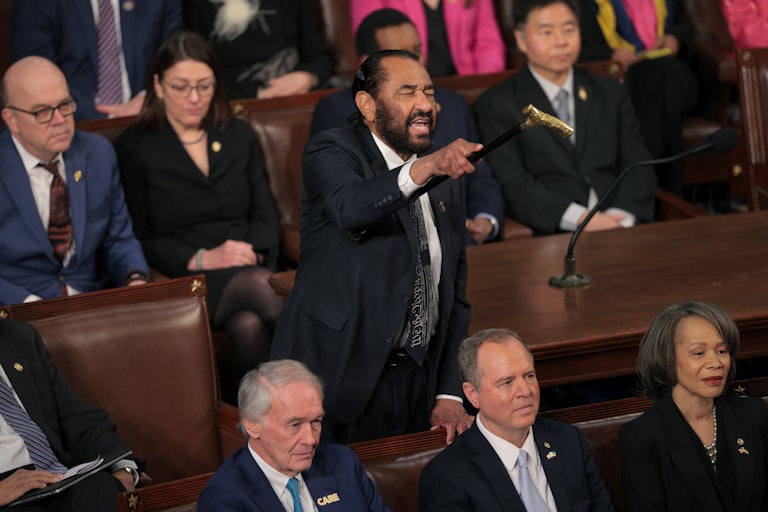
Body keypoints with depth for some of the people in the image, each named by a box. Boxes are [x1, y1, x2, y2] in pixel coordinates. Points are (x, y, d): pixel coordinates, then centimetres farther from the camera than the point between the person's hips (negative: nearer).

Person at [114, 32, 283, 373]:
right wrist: (202, 259, -12)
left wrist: (254, 253, -5)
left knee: (248, 324, -36)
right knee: (258, 284, -37)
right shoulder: (134, 148, 6)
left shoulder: (239, 136, 20)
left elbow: (265, 213, 17)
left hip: (247, 269, 3)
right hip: (183, 279, -3)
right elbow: (139, 239, 1)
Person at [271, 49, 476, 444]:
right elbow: (351, 206, -28)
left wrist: (449, 395, 6)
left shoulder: (447, 183, 14)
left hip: (416, 383, 5)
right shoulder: (332, 151, -4)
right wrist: (425, 169, -44)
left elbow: (454, 294, 16)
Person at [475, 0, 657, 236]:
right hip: (550, 233, -5)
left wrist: (621, 217, -12)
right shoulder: (496, 104, 6)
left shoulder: (611, 93, 19)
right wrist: (580, 219, -19)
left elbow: (638, 168, 10)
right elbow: (514, 185, -5)